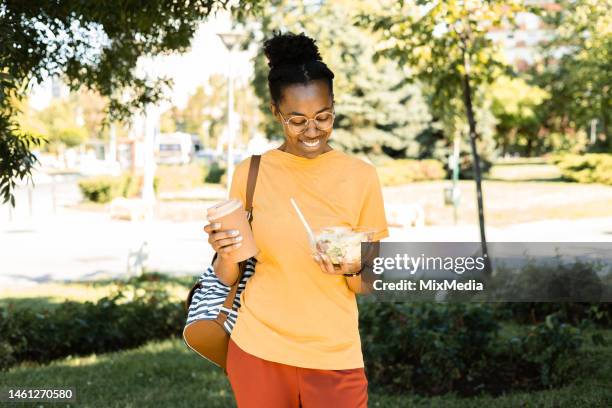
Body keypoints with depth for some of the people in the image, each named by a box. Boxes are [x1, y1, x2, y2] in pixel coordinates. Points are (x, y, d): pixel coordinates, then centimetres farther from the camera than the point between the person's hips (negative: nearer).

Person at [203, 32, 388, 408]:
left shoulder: (361, 176, -3)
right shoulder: (251, 173, -1)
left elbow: (368, 286, 2)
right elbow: (229, 278, 4)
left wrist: (351, 270, -20)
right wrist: (225, 253, -17)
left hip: (334, 354, -1)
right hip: (258, 349, 1)